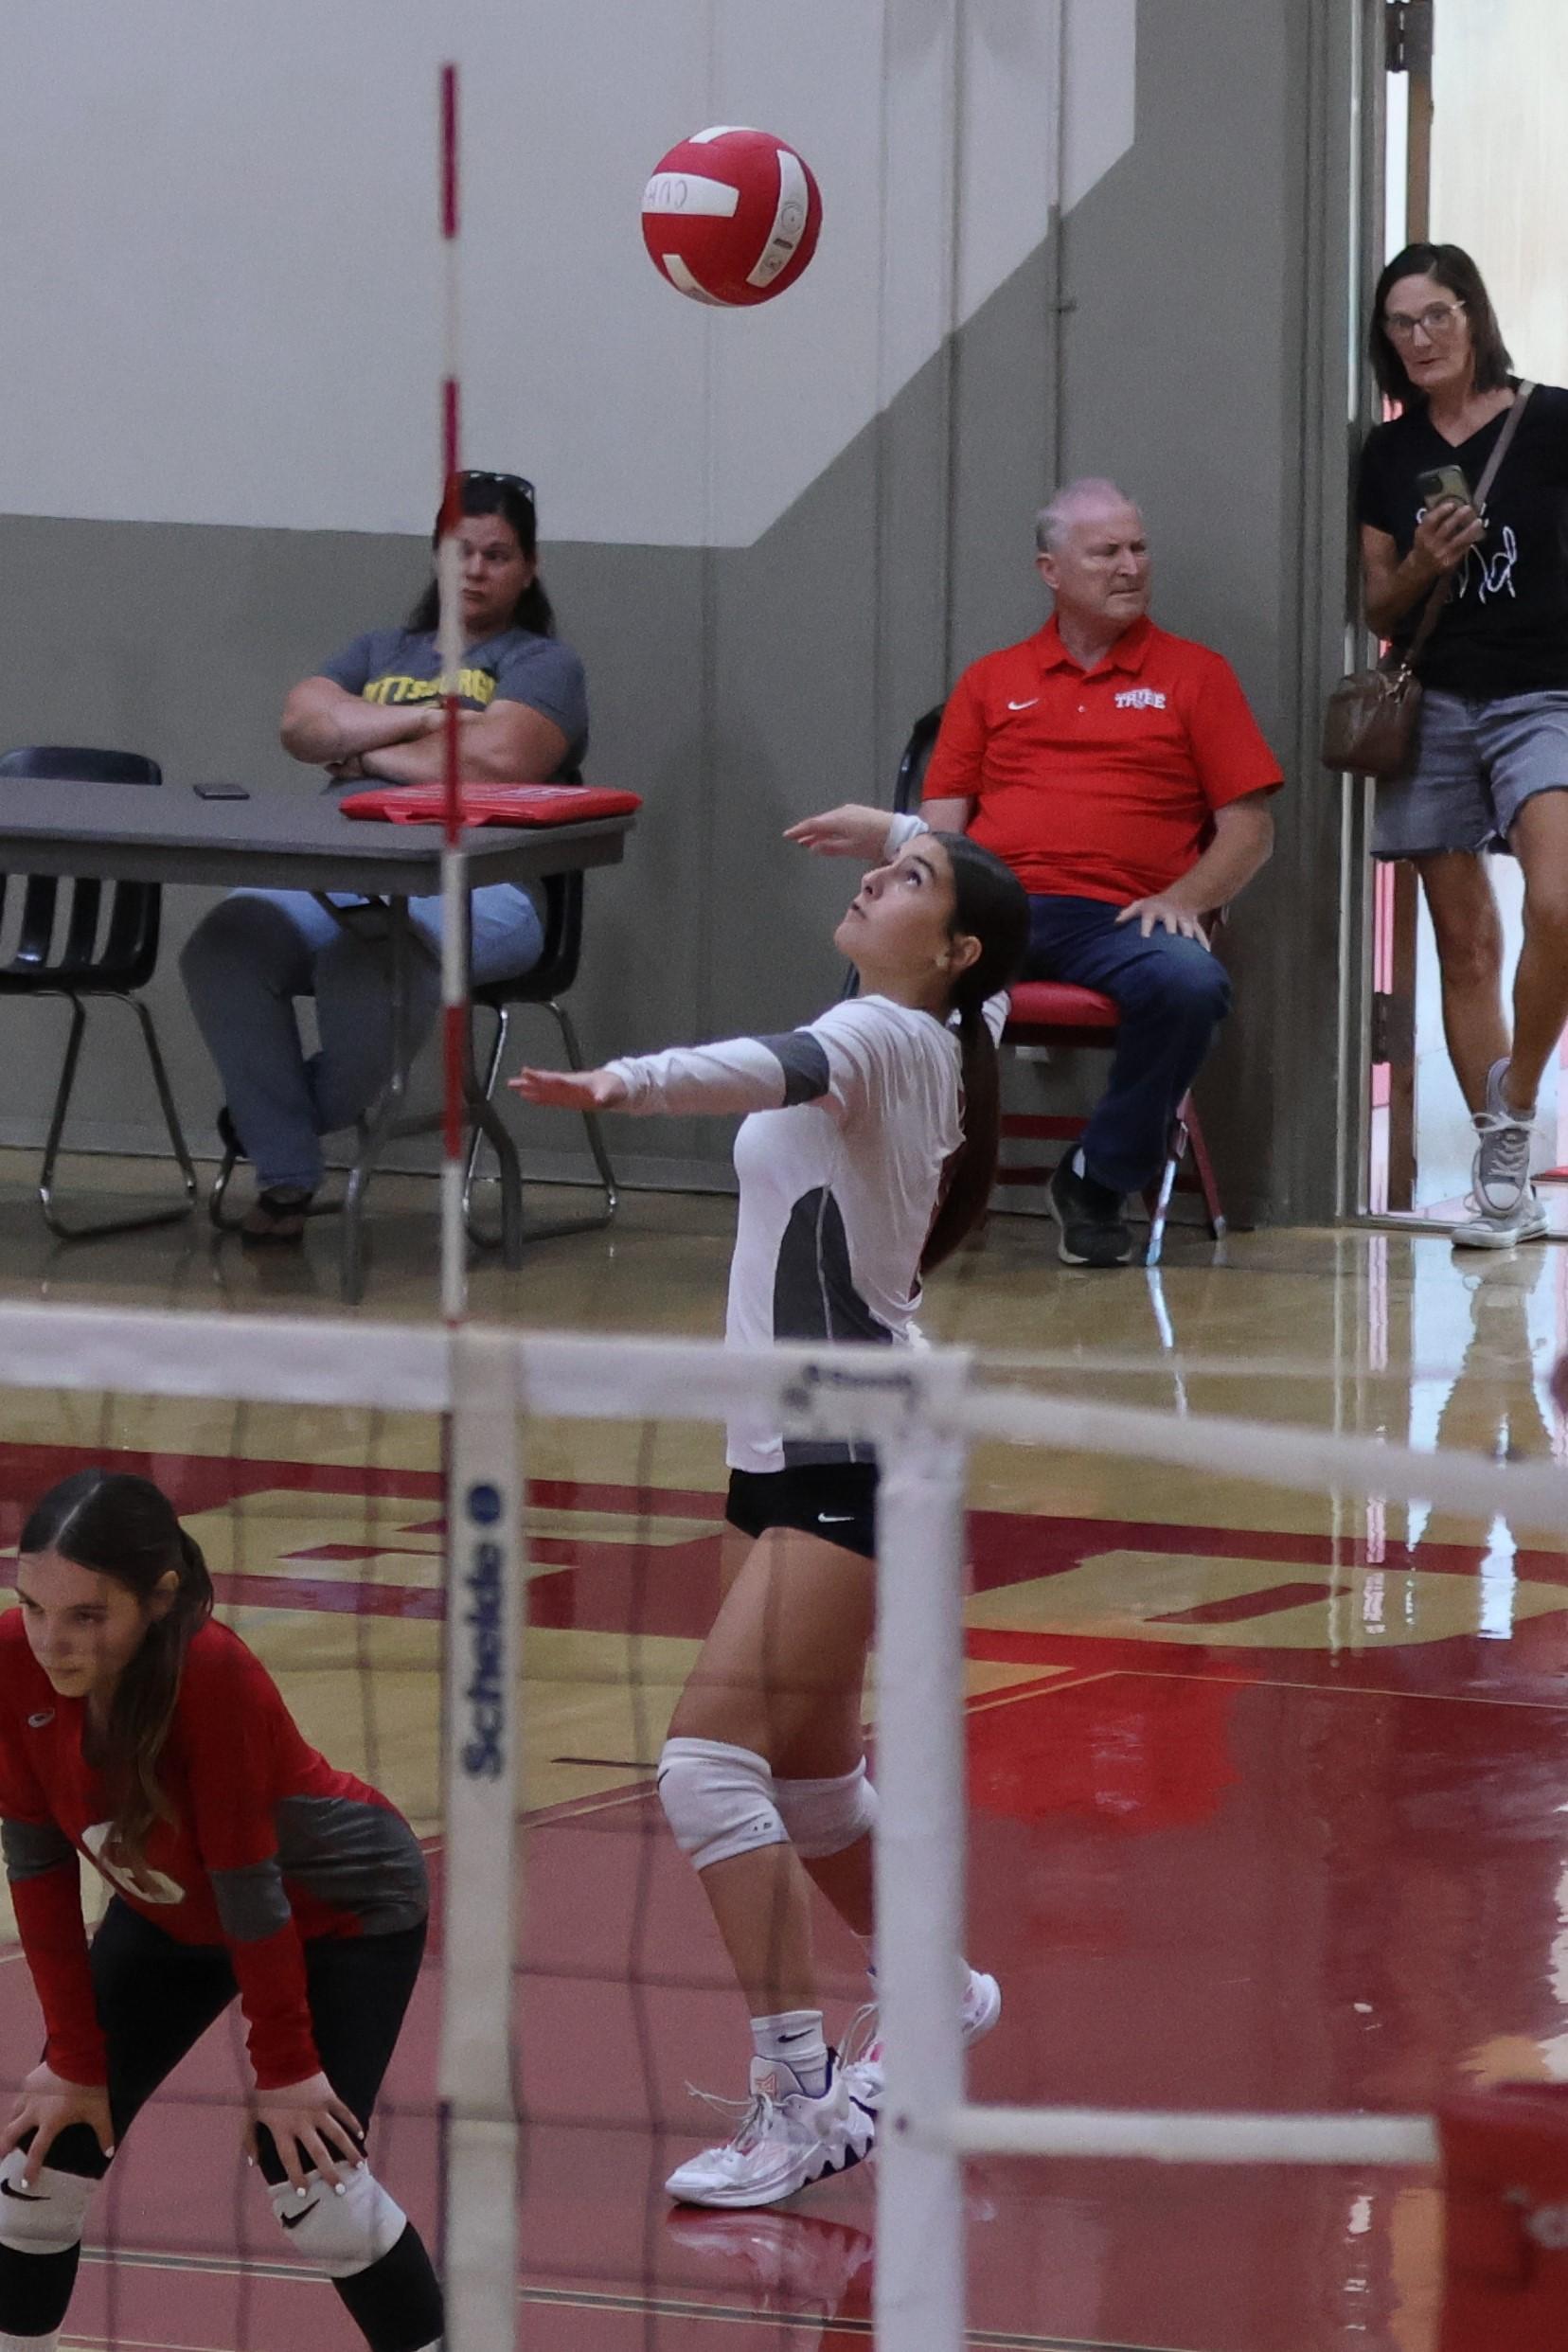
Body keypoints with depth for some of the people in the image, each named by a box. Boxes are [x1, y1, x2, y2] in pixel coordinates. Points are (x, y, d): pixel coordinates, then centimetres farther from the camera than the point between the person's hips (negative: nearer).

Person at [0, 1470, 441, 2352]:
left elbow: (247, 1885, -30)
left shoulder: (213, 1674, -39)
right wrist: (76, 2061, -13)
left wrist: (286, 2067, -21)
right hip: (172, 1912, 5)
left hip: (344, 1907, -5)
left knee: (308, 2177, -18)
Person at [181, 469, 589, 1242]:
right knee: (222, 947, -28)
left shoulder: (542, 664, 12)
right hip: (338, 881, 5)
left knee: (369, 962, -40)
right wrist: (425, 720, -2)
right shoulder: (382, 651, 29)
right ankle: (284, 1175, -17)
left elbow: (501, 758, -10)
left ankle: (279, 1116, -7)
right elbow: (302, 722, 9)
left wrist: (369, 750, 1)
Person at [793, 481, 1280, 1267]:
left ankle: (1099, 1181, -10)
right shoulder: (991, 683, 22)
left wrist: (1183, 900, -8)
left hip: (1115, 918, 0)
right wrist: (879, 833, -8)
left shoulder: (1194, 675, 16)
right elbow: (942, 825, 15)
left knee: (1189, 984, -35)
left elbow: (1248, 828, 10)